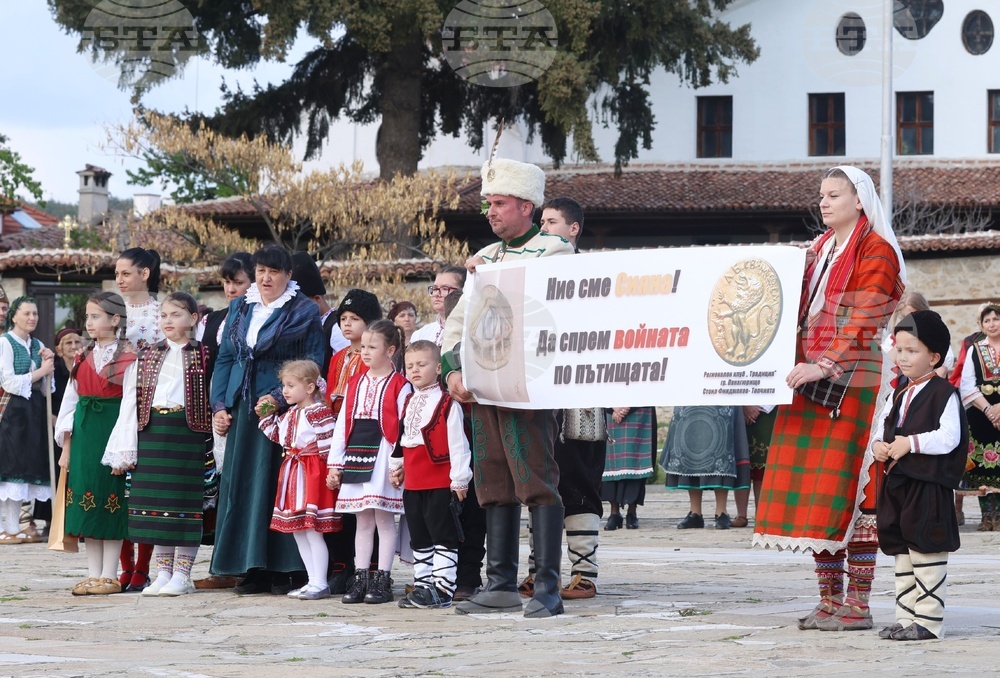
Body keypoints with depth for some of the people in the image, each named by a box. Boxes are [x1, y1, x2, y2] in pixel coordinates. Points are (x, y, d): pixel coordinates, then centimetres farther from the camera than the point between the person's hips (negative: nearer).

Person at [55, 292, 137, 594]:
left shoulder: (128, 358, -7)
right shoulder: (84, 358, 13)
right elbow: (71, 401, 14)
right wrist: (66, 446, 9)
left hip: (112, 431, -6)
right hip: (83, 432, 6)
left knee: (111, 499, -3)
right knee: (86, 501, 5)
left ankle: (109, 576, 2)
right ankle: (93, 575, 10)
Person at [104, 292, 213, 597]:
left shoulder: (203, 356, 3)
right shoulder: (146, 355, 12)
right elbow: (130, 401, 7)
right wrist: (125, 448, 0)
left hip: (188, 433, -4)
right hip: (152, 433, 4)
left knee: (185, 501, -3)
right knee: (154, 501, 4)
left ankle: (182, 574, 3)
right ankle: (163, 572, 12)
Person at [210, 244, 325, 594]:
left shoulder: (304, 312, 1)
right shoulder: (239, 309, 16)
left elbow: (311, 367, -5)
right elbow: (224, 358, 16)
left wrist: (279, 397, -16)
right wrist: (219, 405, 5)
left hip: (281, 408, -5)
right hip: (242, 409, 5)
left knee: (278, 483, -8)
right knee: (241, 483, 0)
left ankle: (282, 570, -5)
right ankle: (251, 569, 3)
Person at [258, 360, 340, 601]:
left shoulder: (319, 412, -14)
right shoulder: (289, 414, 13)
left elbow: (329, 446, -17)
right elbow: (277, 436, 22)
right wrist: (266, 416, 12)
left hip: (312, 473, -10)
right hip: (293, 471, 10)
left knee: (312, 531, -8)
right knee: (297, 532, 11)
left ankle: (320, 584, -3)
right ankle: (313, 581, 18)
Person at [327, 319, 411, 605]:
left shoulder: (399, 386, -4)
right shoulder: (355, 383, 14)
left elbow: (403, 428, -9)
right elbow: (342, 423, 14)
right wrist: (335, 463, 10)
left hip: (382, 456, -6)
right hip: (356, 456, 6)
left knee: (383, 518, -2)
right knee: (362, 520, 9)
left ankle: (382, 581, 3)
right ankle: (360, 579, 12)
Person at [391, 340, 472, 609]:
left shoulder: (447, 404, -10)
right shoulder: (409, 403, 13)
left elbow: (458, 443, -12)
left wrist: (459, 478, -13)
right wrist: (396, 467, 24)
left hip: (441, 484, -8)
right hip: (413, 483, 8)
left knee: (443, 537, -4)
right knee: (419, 539, 13)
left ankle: (442, 588, -3)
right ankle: (422, 584, 20)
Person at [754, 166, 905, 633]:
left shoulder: (876, 252, -5)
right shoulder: (819, 252, 19)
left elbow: (863, 322, -15)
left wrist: (826, 365, -25)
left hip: (853, 380, -8)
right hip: (812, 382, 8)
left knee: (850, 487, -9)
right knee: (814, 490, 4)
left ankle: (857, 604, -7)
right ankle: (829, 601, 8)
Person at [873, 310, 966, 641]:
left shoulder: (943, 393, -10)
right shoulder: (900, 392, 15)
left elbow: (949, 437, -19)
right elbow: (886, 426, 22)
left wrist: (910, 443, -20)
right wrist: (878, 443, 0)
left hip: (930, 486, -8)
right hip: (899, 482, 9)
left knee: (927, 552, -6)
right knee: (902, 551, 12)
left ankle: (929, 621, -1)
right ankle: (906, 618, 19)